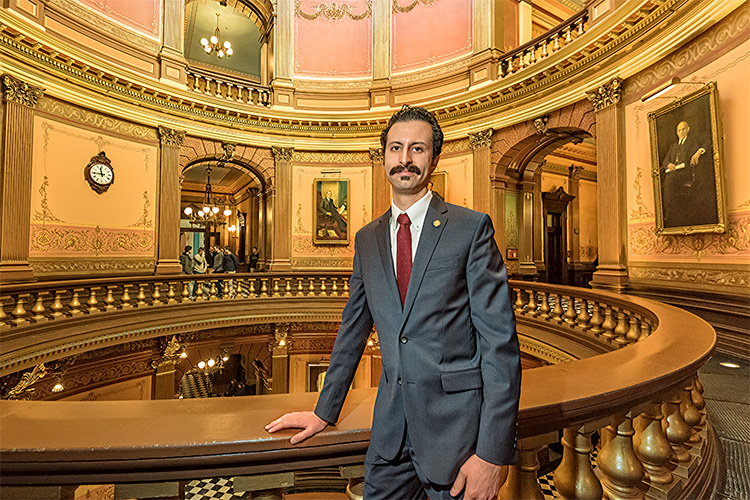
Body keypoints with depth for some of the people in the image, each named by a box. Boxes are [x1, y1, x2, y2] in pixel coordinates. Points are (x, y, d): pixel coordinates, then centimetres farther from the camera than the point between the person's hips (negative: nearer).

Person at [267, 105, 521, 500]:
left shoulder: (471, 228, -9)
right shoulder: (367, 239, 5)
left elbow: (499, 339, -11)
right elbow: (352, 330, 10)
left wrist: (493, 453, -14)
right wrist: (324, 412, 13)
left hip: (455, 422, -3)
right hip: (391, 422, 4)